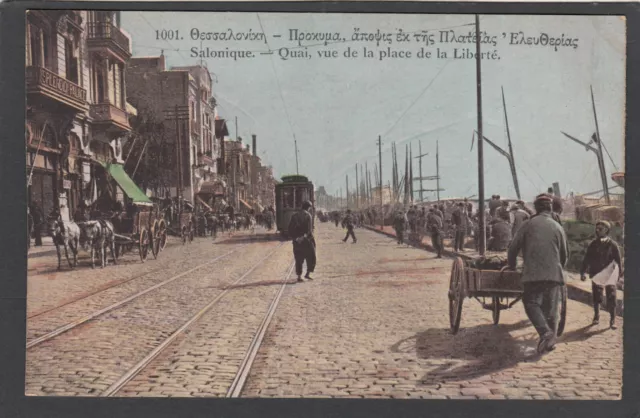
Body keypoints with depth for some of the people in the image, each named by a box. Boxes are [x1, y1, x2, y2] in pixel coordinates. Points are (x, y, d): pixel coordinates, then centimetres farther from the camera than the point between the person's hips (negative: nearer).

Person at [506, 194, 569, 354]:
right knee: (551, 309, 12)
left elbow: (513, 247, 2)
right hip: (554, 274, 3)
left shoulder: (529, 224, 2)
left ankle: (545, 332, -20)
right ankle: (551, 340, 15)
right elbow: (565, 254, 15)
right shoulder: (557, 227, 9)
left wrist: (511, 266, 18)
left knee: (532, 304, 1)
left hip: (533, 274, -3)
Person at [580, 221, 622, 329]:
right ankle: (596, 316, 25)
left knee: (611, 298, -3)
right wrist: (583, 272, -4)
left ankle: (612, 320, 6)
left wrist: (619, 274, -10)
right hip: (596, 274, 3)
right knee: (596, 297, 8)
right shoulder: (593, 244, 3)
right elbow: (587, 259, 5)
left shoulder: (612, 244, -4)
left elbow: (618, 260, -3)